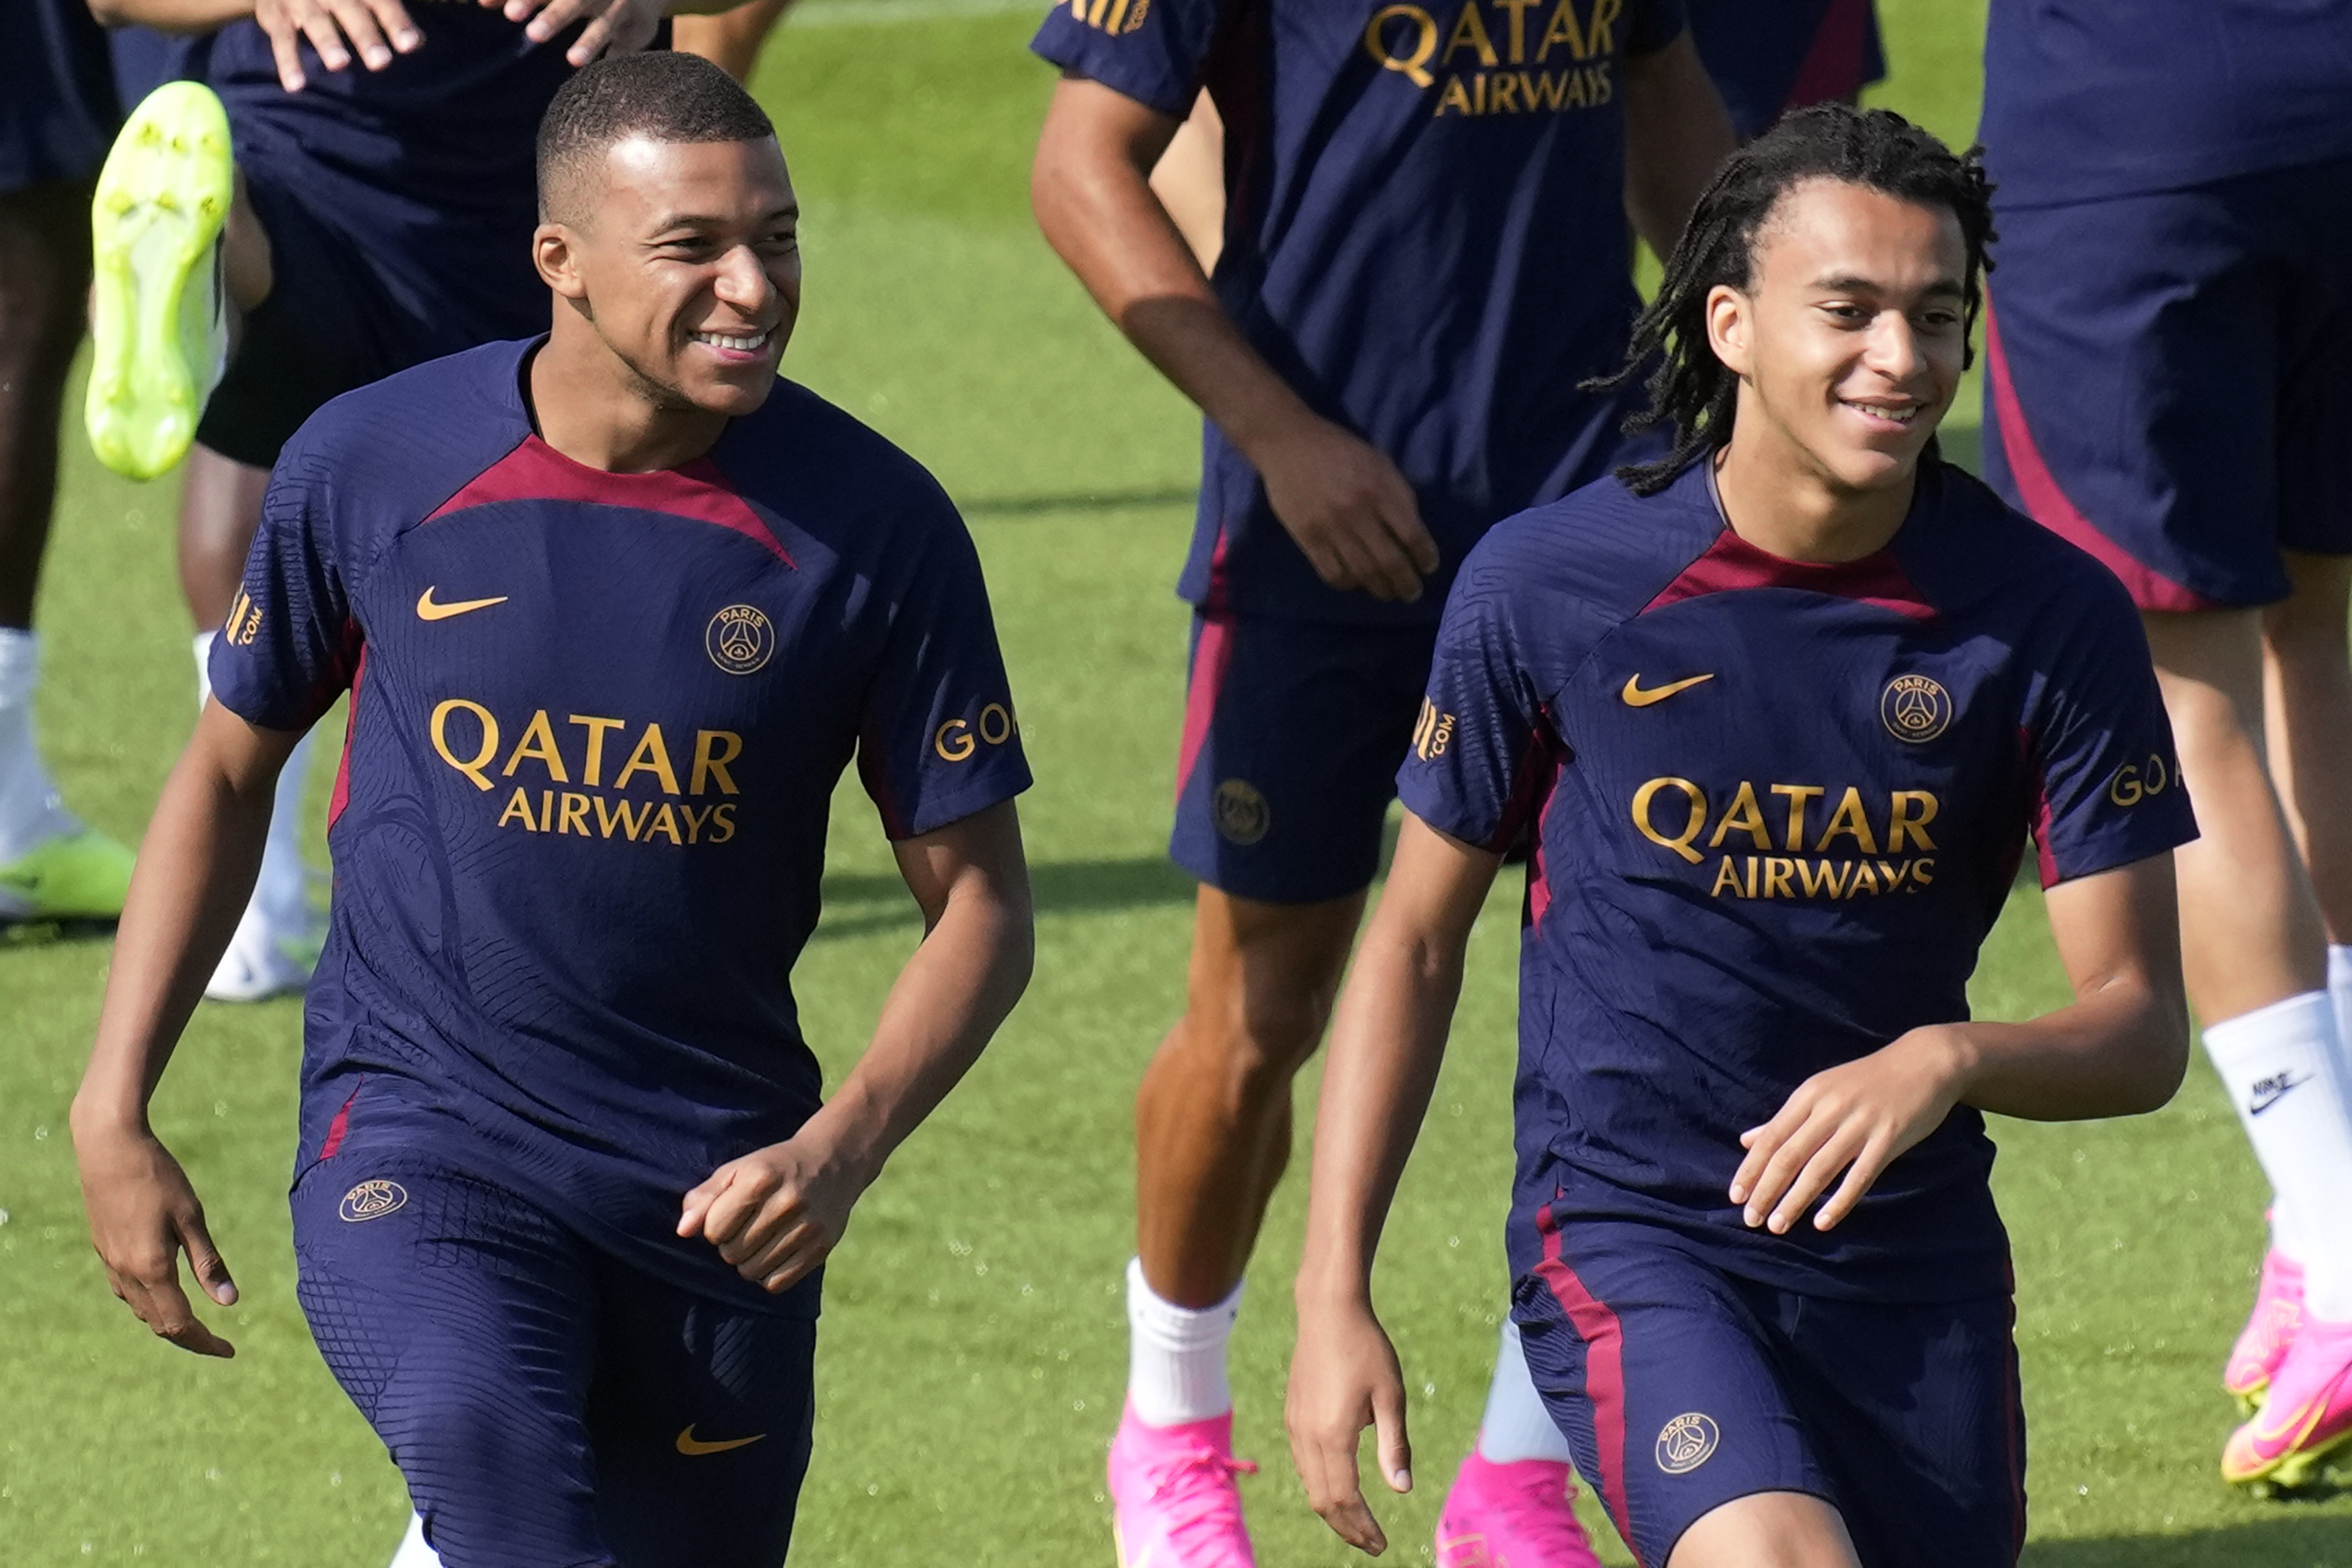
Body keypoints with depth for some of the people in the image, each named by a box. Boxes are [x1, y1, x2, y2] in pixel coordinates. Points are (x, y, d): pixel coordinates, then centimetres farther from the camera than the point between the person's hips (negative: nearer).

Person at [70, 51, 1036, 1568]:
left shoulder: (874, 524, -8)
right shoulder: (370, 463, -6)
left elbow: (981, 901, -1)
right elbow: (231, 770, 10)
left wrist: (843, 1150, -18)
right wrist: (114, 1112, 5)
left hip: (716, 1180, 2)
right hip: (415, 1132, -2)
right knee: (487, 1438, -30)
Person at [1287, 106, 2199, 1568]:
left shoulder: (2050, 615, -7)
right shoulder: (1547, 586, -9)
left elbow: (2144, 1029, -6)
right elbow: (1417, 939, 4)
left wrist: (1950, 1061, -28)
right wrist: (1335, 1297, 0)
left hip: (1914, 1259, 3)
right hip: (1630, 1228, -3)